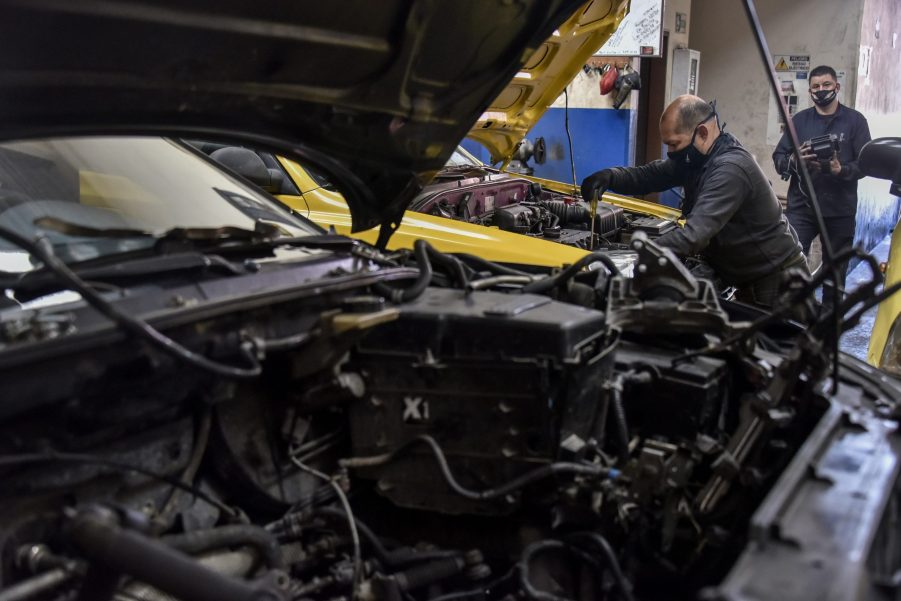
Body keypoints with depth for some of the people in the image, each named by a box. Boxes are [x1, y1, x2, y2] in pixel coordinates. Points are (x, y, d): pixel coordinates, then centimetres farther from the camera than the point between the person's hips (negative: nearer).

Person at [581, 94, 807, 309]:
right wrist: (609, 176, -18)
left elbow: (695, 234, -41)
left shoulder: (731, 168, -31)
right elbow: (649, 175, 5)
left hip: (777, 279, -9)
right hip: (751, 277, 9)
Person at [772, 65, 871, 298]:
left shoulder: (855, 120, 3)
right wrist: (793, 160, -19)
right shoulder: (799, 120, 9)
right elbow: (778, 158, 4)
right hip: (801, 206, 0)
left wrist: (841, 170, -23)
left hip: (840, 210, 0)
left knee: (835, 272, 11)